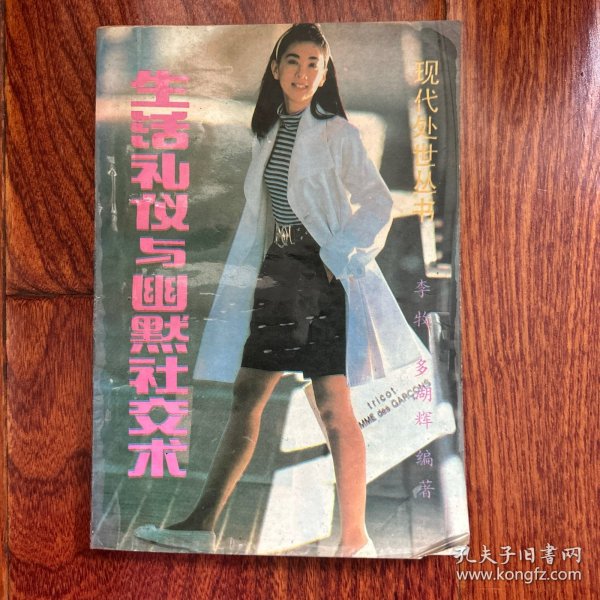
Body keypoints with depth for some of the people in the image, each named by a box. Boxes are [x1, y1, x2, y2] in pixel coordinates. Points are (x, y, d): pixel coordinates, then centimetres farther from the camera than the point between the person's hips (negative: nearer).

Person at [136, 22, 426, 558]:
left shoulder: (337, 133, 1)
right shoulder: (269, 132, 18)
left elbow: (379, 202, -4)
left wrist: (341, 254, -14)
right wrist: (242, 279, 15)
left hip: (324, 272, -6)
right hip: (279, 270, 6)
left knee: (334, 408, -7)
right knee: (246, 398, 5)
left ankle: (355, 539, 9)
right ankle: (202, 526, 15)